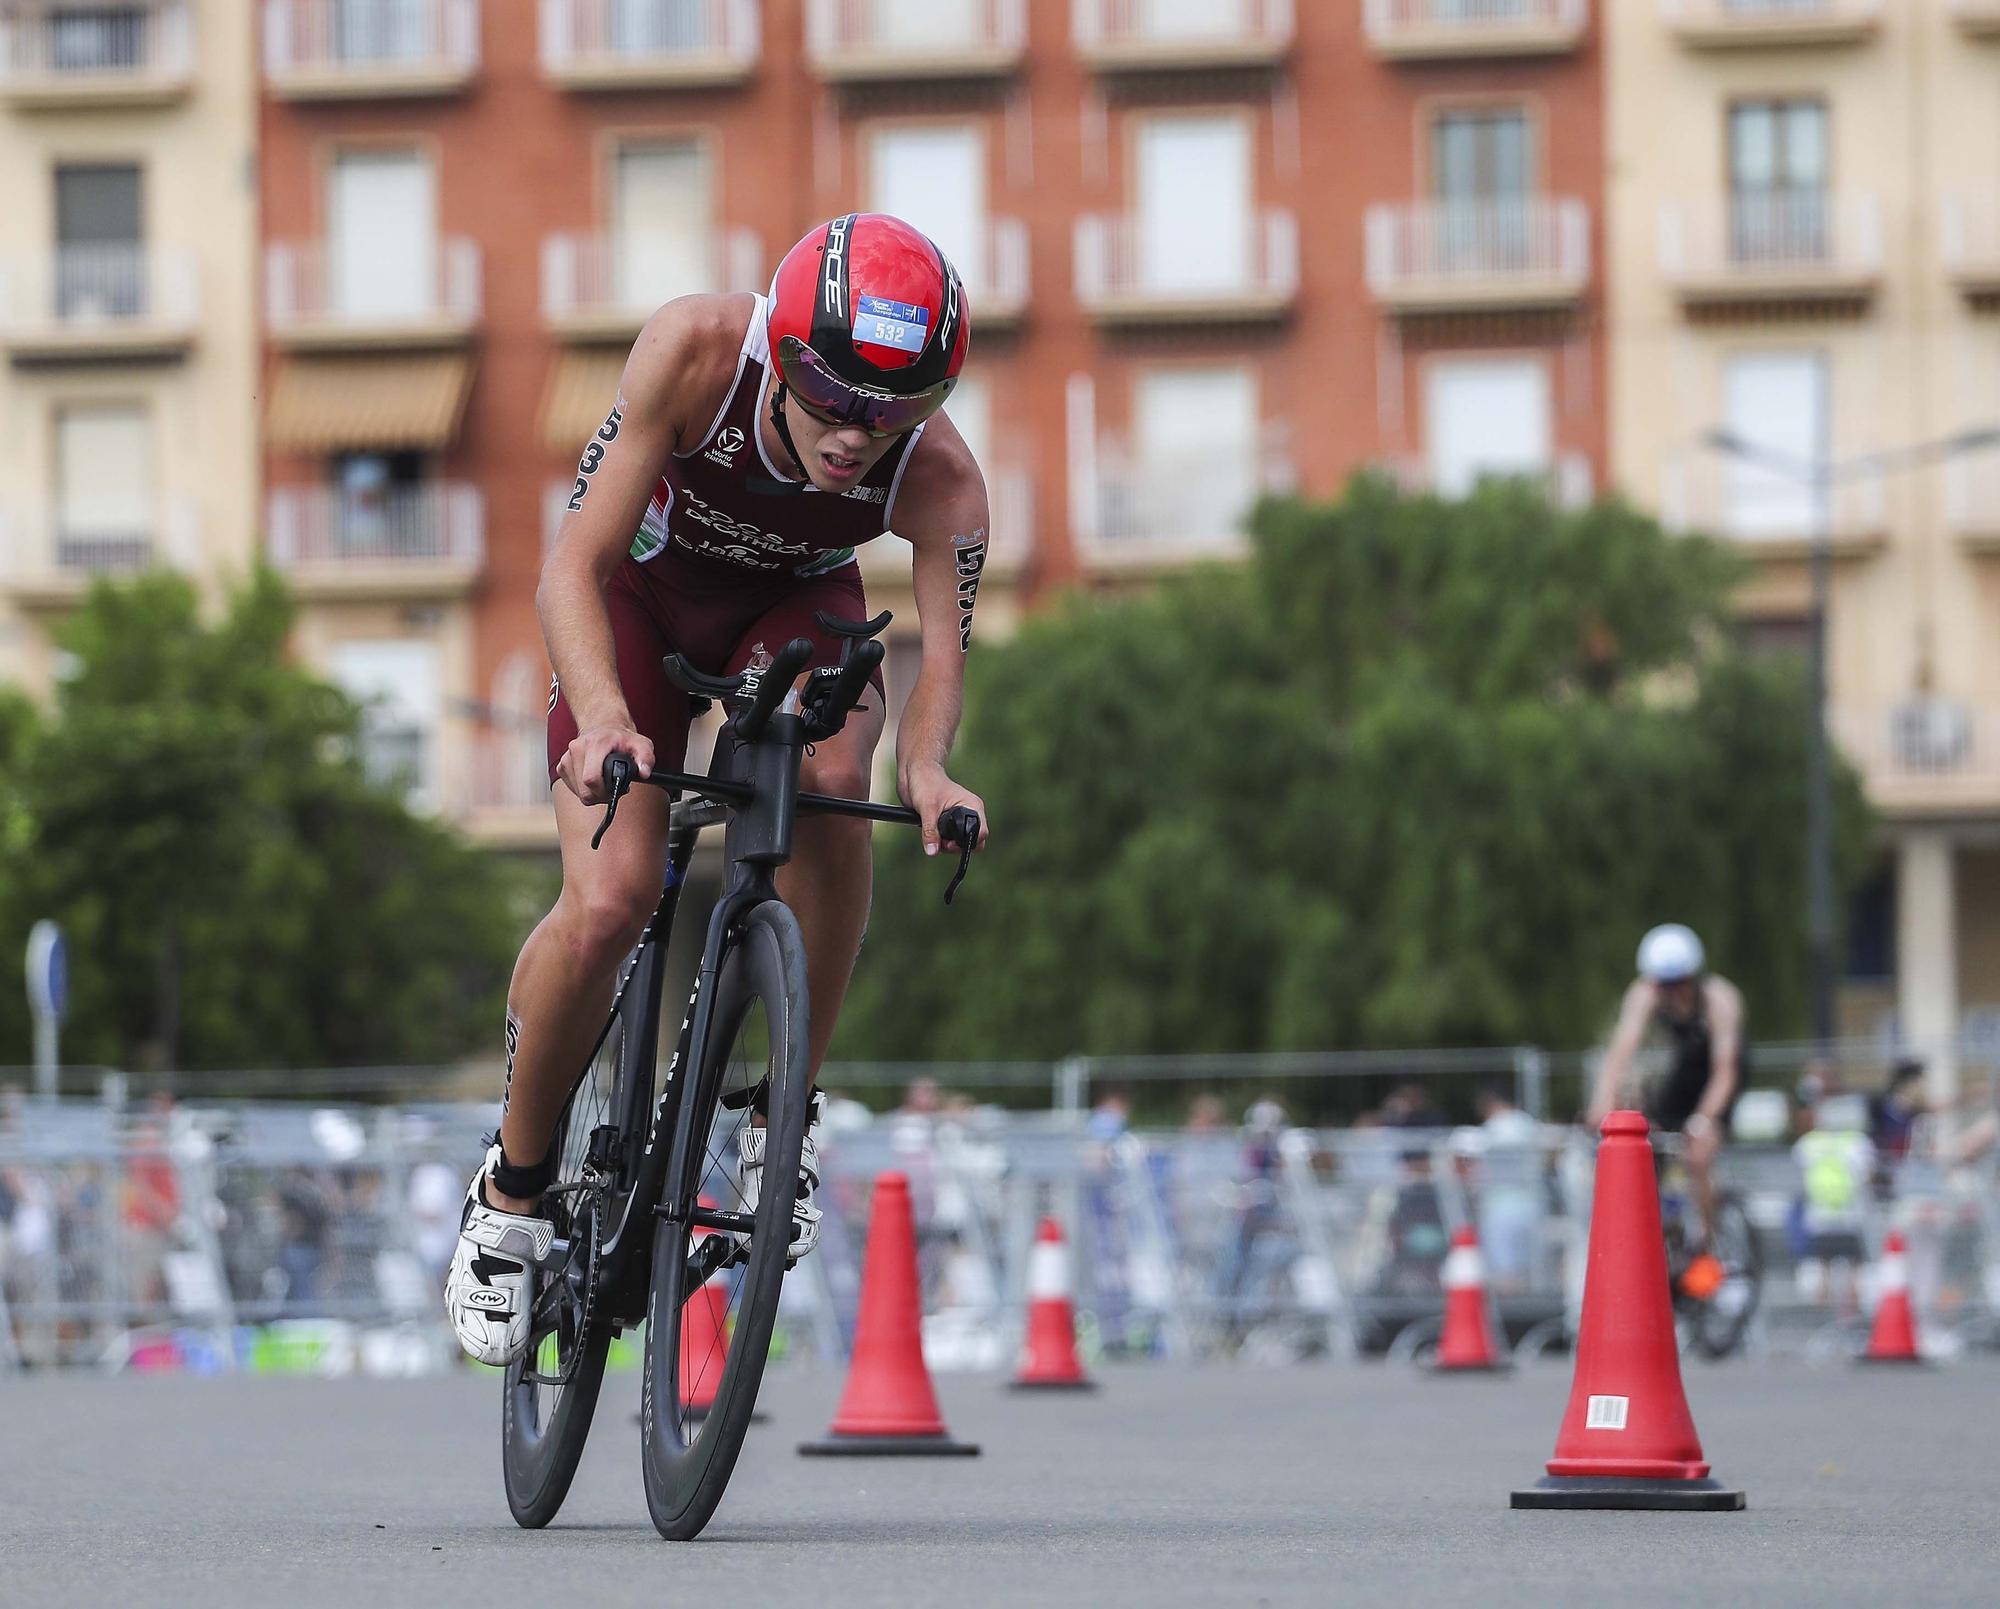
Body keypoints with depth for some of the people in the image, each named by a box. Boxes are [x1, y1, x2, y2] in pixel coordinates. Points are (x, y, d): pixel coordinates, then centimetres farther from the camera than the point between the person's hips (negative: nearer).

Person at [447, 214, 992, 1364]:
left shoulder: (941, 480, -32)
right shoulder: (696, 351, -36)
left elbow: (944, 659, -31)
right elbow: (575, 567, -35)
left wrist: (928, 768, -54)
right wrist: (603, 716, -52)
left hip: (794, 604, 1)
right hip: (643, 592, -1)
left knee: (831, 780, -32)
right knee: (609, 902, -20)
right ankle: (516, 1185, 5)